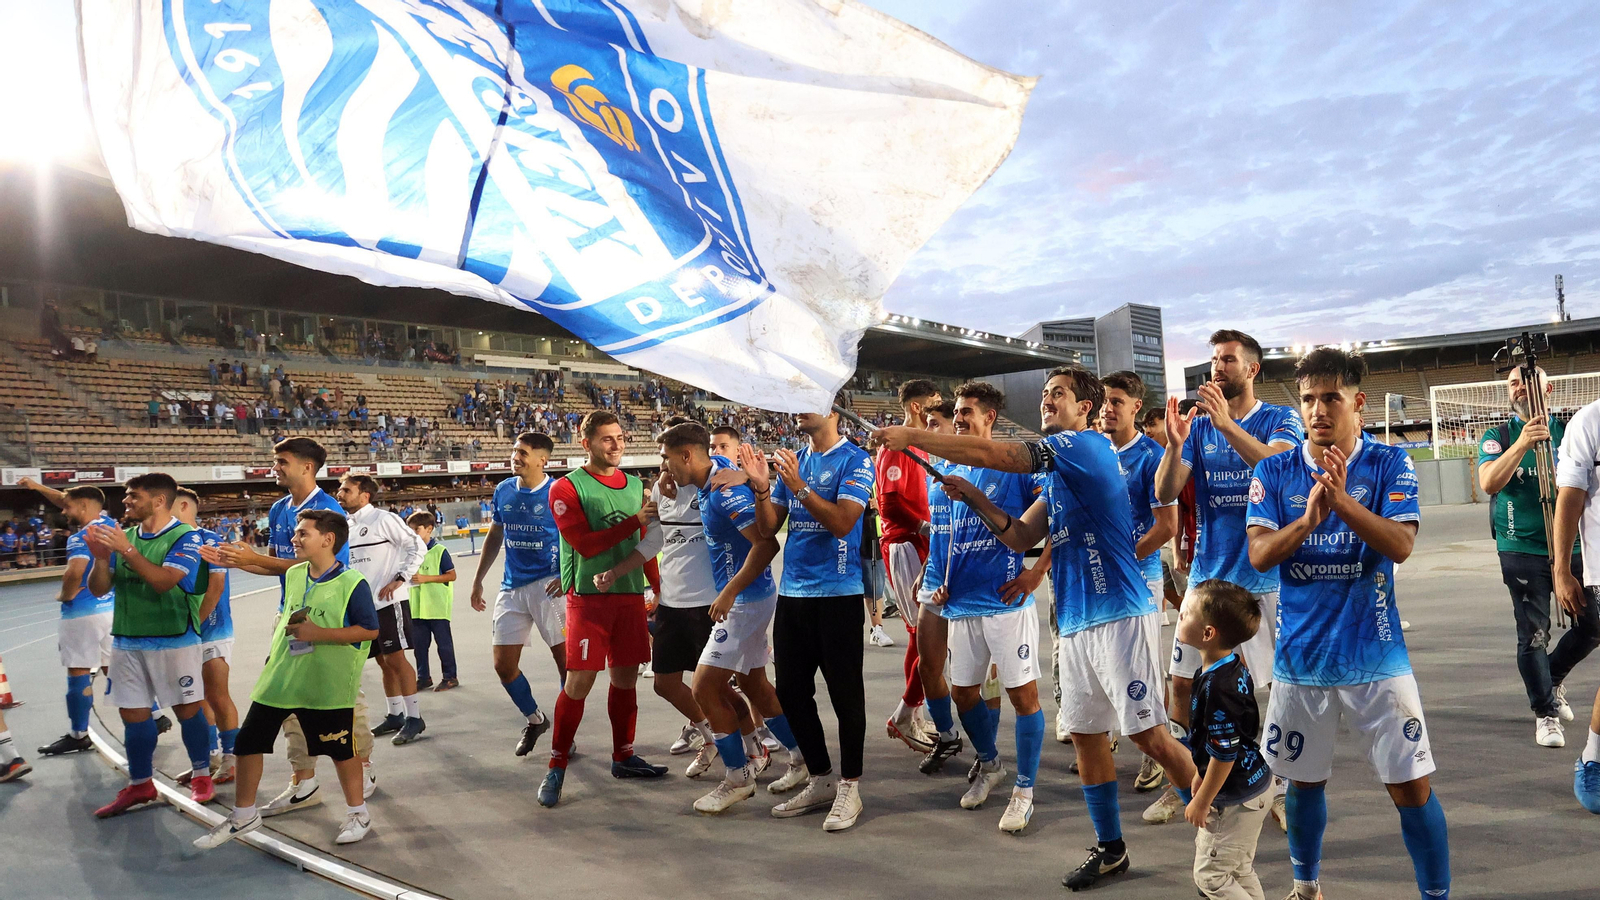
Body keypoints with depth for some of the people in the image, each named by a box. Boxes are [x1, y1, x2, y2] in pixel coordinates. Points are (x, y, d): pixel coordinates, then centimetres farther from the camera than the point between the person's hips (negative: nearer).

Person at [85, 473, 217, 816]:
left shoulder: (185, 537, -9)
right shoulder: (124, 536, 8)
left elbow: (164, 580, -22)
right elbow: (98, 589, 7)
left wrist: (127, 550, -25)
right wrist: (101, 557, -11)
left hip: (173, 640, -6)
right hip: (127, 641, 6)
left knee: (187, 709, 3)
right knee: (133, 713, 10)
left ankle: (201, 775, 18)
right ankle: (139, 785, 22)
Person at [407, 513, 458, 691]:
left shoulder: (439, 551, -8)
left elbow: (452, 576, -11)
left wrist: (426, 578, -18)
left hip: (438, 607, -6)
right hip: (417, 608, 6)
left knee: (444, 642, 2)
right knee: (419, 643, 12)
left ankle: (450, 677, 12)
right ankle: (423, 677, 24)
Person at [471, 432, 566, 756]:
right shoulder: (503, 490, 7)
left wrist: (568, 577, -21)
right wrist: (477, 580, 18)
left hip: (548, 585, -5)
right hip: (511, 587, 6)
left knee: (565, 659, -1)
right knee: (503, 665, 6)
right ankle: (534, 719, 29)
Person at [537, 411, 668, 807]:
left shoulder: (636, 486, 13)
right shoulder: (567, 488, -5)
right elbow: (585, 544, -15)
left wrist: (660, 588, 18)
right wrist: (635, 521, -19)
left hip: (631, 594, 5)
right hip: (589, 596, -5)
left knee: (626, 676, 9)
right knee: (579, 681, -5)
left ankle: (623, 756, 24)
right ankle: (556, 767, 8)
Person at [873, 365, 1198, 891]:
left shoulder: (1086, 445, -9)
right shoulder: (1057, 475, 19)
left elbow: (992, 453, -15)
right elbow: (1022, 537, 18)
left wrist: (911, 437, -11)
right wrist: (973, 497, 7)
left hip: (1113, 614, -9)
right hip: (1074, 621, 9)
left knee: (1148, 734, -4)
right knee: (1085, 733, 11)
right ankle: (1110, 848, 24)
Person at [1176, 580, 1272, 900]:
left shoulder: (1217, 686, -30)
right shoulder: (1234, 667, 0)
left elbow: (1225, 753, -25)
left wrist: (1202, 801, -14)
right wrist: (1201, 776, 21)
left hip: (1235, 798, -10)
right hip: (1252, 784, 10)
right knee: (1239, 871, 22)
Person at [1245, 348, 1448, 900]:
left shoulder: (1389, 464, -4)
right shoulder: (1275, 472, -1)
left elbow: (1400, 545, -17)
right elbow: (1259, 555, -10)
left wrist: (1341, 500, -31)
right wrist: (1307, 518, -26)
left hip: (1375, 653, -2)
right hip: (1300, 656, 2)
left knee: (1411, 788, 1)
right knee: (1303, 781, 17)